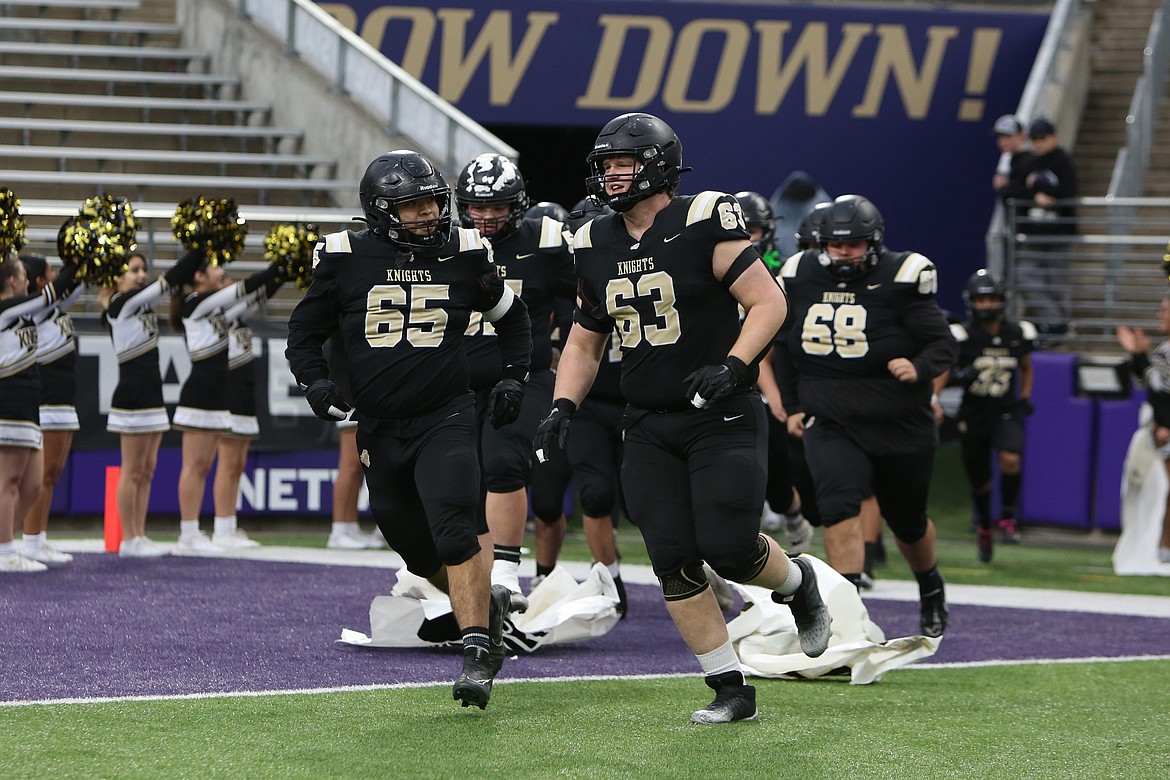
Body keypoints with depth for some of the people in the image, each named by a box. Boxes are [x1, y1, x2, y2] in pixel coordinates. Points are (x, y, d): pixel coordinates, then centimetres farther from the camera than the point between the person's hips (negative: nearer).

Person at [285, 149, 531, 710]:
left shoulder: (464, 255, 0)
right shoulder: (345, 259, -3)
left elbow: (511, 317, 19)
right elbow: (305, 332, 9)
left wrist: (514, 377, 7)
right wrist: (315, 382, -8)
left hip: (445, 417, -2)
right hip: (379, 427, 2)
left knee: (455, 534, -21)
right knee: (419, 553, 11)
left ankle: (477, 657, -18)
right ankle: (486, 604, 38)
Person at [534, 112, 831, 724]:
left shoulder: (703, 224, -11)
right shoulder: (595, 246, 8)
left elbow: (768, 302, -10)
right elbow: (584, 341, 18)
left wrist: (732, 367, -24)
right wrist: (563, 406, 3)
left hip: (722, 419, -5)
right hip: (649, 427, 5)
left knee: (727, 546, -16)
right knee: (673, 561, -4)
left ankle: (797, 583, 20)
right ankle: (731, 689, 7)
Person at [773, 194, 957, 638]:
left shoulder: (900, 280, -12)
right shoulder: (801, 278, 0)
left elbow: (944, 343, -12)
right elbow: (786, 350, 15)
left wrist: (920, 368, -32)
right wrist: (792, 405, 12)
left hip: (900, 428, -1)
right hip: (831, 424, 1)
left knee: (908, 521, 16)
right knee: (839, 505, -24)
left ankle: (931, 588, 46)